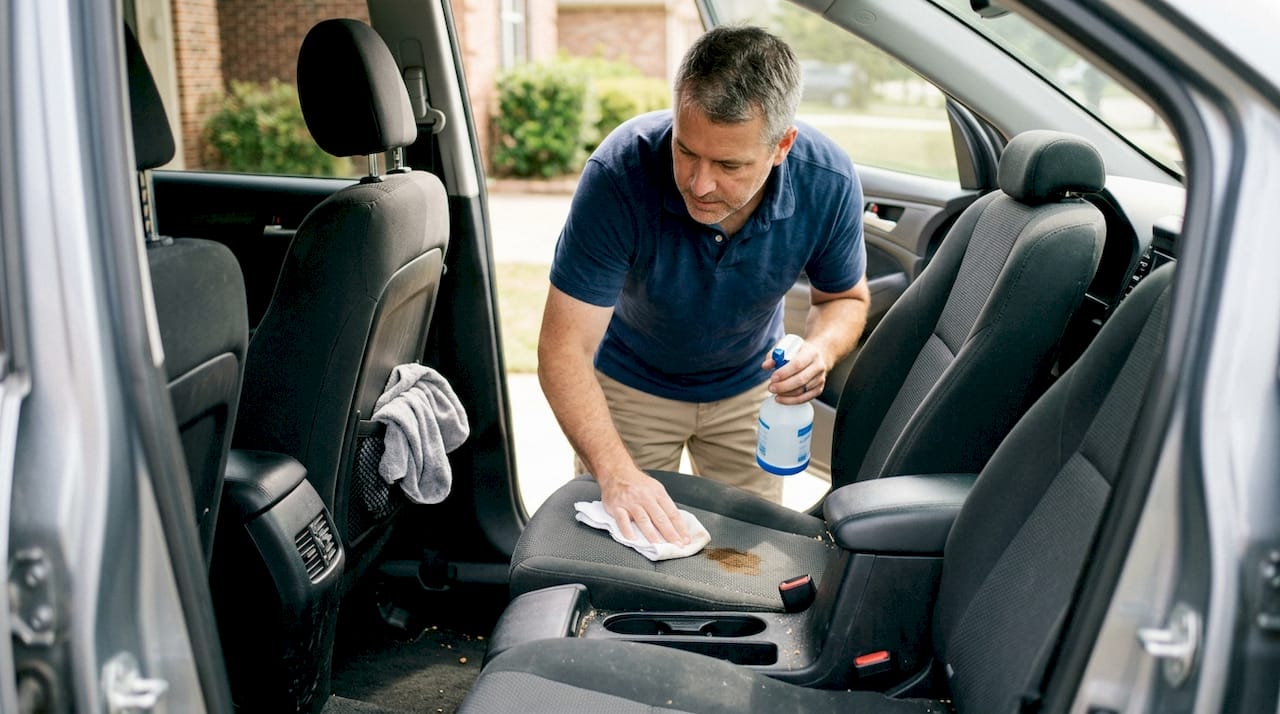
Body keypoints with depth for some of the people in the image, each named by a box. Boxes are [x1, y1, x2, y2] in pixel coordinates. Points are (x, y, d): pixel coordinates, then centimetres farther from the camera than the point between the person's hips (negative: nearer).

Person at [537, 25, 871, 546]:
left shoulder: (829, 184, -27)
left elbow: (846, 297, -6)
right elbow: (565, 349, -33)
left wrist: (821, 347, -29)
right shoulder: (620, 173, -35)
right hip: (631, 385, -2)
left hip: (749, 386, 2)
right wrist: (616, 472, -46)